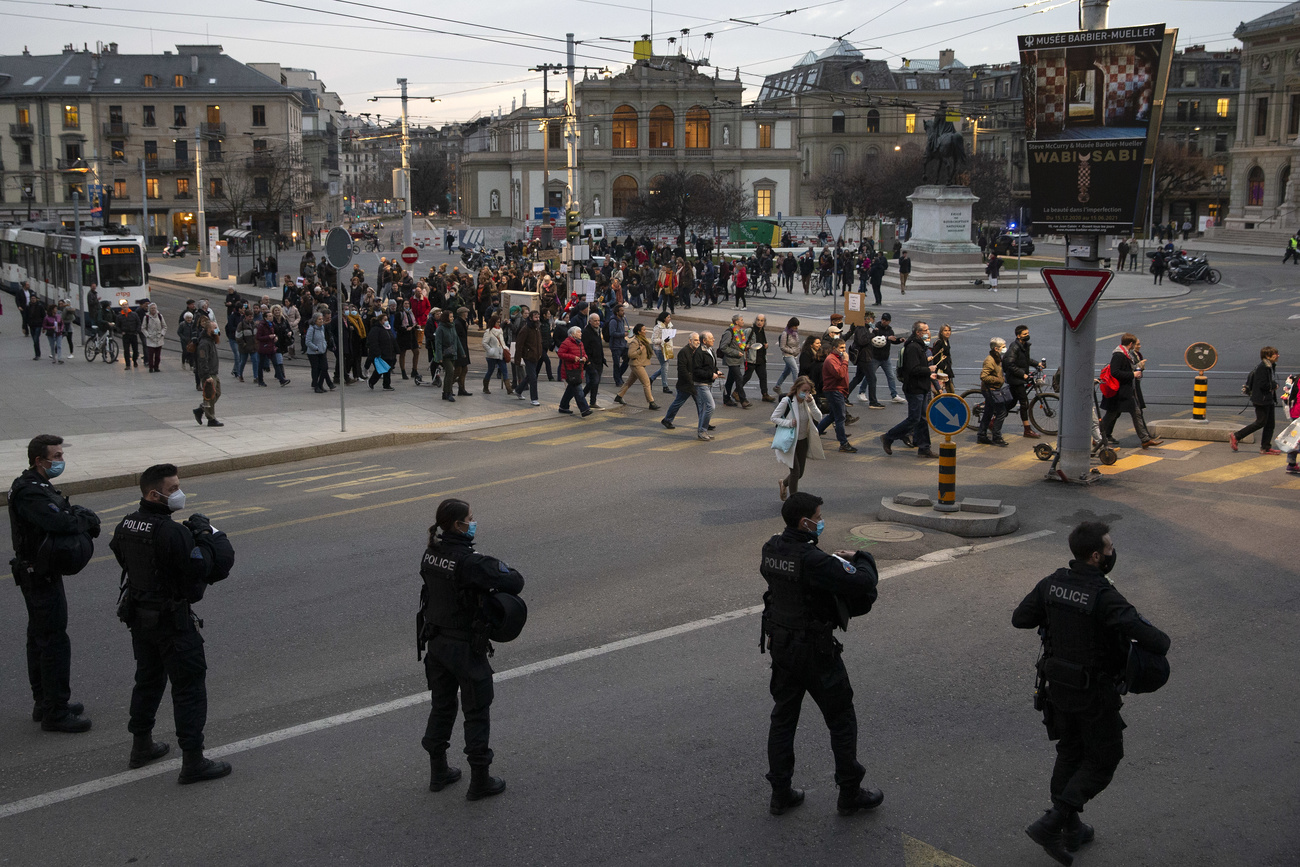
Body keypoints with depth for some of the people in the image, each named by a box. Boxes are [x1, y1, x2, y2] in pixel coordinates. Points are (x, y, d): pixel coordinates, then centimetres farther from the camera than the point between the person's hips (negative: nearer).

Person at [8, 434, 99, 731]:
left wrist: (80, 517, -10)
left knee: (39, 638, 18)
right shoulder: (29, 492, -22)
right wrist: (85, 520, -16)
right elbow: (58, 522, -34)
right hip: (41, 577, -11)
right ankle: (55, 712, 0)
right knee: (55, 641, -6)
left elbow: (66, 513, 11)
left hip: (38, 575, 11)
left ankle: (44, 702, 30)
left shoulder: (38, 486, 12)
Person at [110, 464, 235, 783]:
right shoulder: (172, 533, -27)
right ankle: (193, 762, 5)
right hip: (171, 620, -8)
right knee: (189, 687, 1)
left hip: (139, 615, 8)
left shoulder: (126, 525, -1)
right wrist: (208, 535, -13)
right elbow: (208, 568, -27)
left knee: (147, 679, 24)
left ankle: (141, 745, 38)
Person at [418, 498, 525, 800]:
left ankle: (438, 772, 32)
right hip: (465, 647, -7)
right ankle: (479, 781, 15)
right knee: (477, 712, 6)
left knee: (441, 706, 20)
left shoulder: (431, 554, -1)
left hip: (436, 642, 8)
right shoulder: (469, 561, -26)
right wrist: (507, 572, -5)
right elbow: (515, 583, -29)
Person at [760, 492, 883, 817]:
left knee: (783, 717, 17)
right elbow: (863, 584, -28)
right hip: (815, 650, -7)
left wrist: (834, 560, 9)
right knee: (842, 720, 10)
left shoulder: (771, 549, -4)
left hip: (781, 644, 7)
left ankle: (780, 793, 24)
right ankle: (850, 794, 21)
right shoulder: (813, 560, -28)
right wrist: (861, 558, -6)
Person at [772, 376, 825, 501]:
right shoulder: (787, 401, -18)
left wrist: (811, 403, -24)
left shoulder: (808, 400, -3)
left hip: (803, 441, 6)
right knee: (795, 471, -8)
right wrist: (789, 422, -25)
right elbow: (773, 417, -12)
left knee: (800, 473, 13)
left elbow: (819, 418, -12)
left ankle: (783, 483, 45)